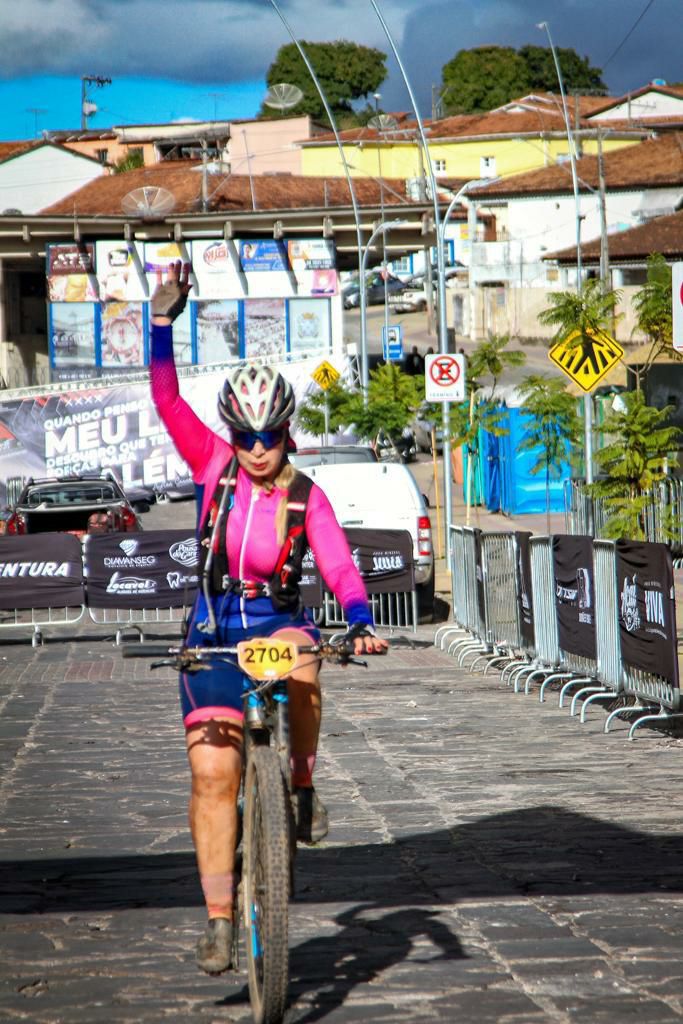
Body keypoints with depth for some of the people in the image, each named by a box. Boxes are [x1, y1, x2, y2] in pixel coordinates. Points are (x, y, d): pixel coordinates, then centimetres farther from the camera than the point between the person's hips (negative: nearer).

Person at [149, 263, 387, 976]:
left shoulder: (305, 496, -5)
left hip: (278, 621, -1)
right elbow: (167, 400, -10)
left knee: (300, 671, -38)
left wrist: (360, 623, -32)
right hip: (214, 629, 1)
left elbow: (339, 567, -14)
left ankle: (303, 783, -12)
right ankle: (219, 918, -1)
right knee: (212, 772, -9)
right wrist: (163, 321, -19)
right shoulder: (213, 467, -2)